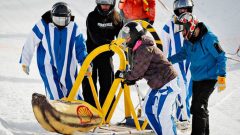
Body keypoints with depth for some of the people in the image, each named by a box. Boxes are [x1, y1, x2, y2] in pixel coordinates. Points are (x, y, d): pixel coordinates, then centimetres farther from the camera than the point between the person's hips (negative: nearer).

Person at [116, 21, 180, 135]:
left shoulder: (144, 50, -21)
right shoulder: (139, 49, 12)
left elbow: (137, 71, -19)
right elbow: (142, 70, 19)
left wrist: (123, 75, -3)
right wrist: (132, 79, 5)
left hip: (167, 84, -11)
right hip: (157, 85, 11)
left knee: (163, 114, -13)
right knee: (148, 109, 15)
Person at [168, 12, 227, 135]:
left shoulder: (208, 38, -18)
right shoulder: (188, 40, 4)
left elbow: (221, 56, -14)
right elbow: (183, 54, 19)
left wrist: (221, 76, -18)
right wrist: (168, 61, 5)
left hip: (209, 78, -8)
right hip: (196, 79, 8)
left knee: (199, 107, -15)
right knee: (197, 107, 12)